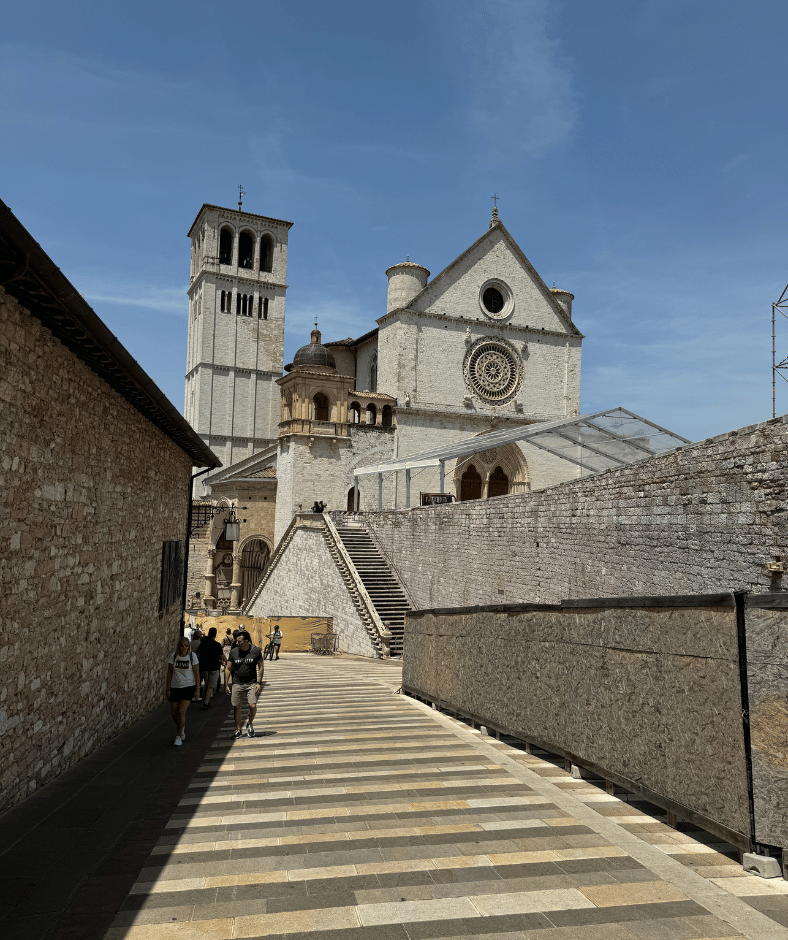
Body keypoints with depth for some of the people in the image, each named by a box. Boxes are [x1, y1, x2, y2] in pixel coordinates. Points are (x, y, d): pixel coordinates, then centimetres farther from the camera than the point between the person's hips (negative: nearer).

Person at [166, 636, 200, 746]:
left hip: (188, 687, -3)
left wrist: (197, 689, -4)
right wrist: (168, 689, 2)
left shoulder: (192, 656, -7)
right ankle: (182, 729, 35)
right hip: (175, 687, 3)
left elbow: (197, 674, -2)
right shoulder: (174, 656, -2)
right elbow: (169, 673, 4)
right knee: (173, 712, 4)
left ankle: (178, 737, 2)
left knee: (181, 711, -12)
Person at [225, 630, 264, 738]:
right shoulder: (233, 652, -1)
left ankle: (250, 724, 17)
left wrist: (259, 683, -4)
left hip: (251, 683, -2)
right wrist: (226, 685, 2)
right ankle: (238, 730, 20)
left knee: (253, 705, -11)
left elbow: (261, 667, 3)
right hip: (237, 684, 2)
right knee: (237, 707, 3)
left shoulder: (256, 651, -5)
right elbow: (228, 669, 6)